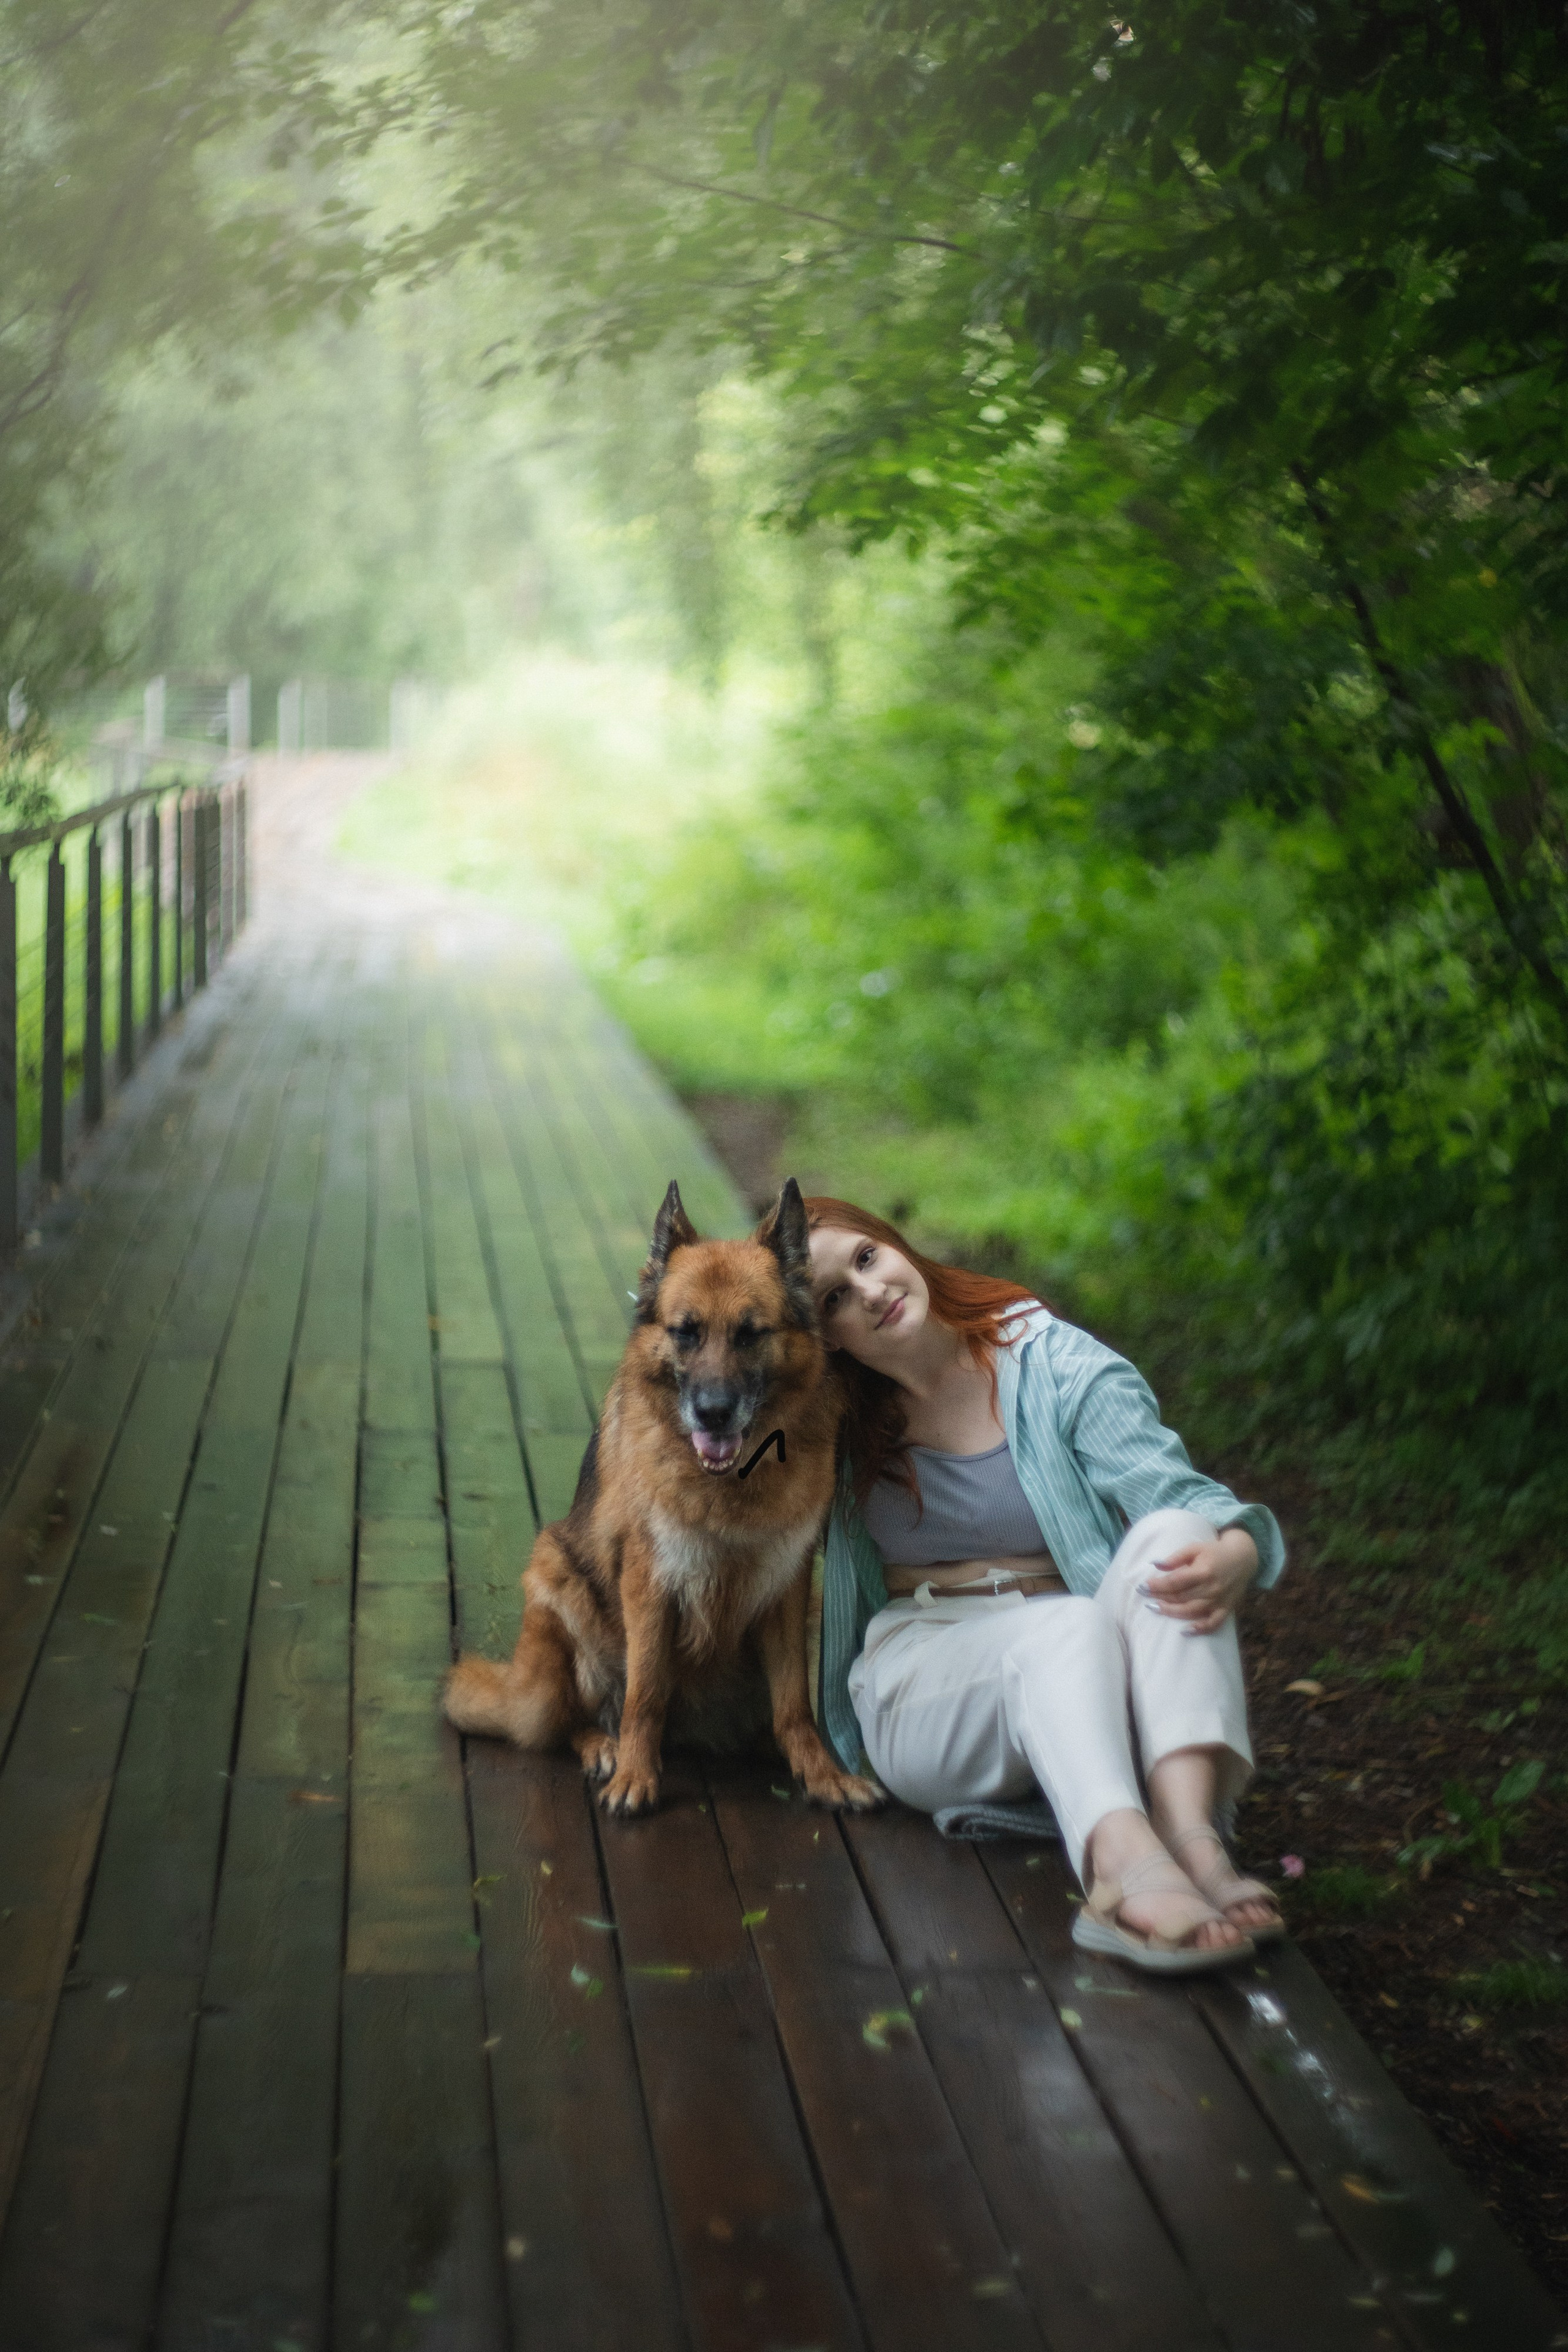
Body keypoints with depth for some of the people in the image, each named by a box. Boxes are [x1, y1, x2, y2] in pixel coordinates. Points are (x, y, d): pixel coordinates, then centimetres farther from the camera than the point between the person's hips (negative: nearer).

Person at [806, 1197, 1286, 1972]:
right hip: (920, 1693, -1)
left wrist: (1236, 1547, -34)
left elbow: (1181, 1492, -10)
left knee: (1171, 1536, -29)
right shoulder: (834, 1417, 8)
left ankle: (1188, 1832, -50)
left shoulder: (1056, 1365, 1)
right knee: (1067, 1625, -34)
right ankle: (1124, 1863, -64)